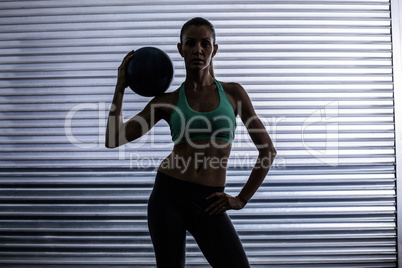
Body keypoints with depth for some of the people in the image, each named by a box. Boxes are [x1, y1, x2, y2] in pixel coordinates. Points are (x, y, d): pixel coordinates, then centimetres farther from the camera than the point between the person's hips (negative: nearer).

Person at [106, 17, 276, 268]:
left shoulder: (233, 92, 4)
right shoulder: (168, 101, 6)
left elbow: (268, 150, 6)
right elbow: (114, 139, 0)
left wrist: (241, 199, 1)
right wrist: (121, 88, 1)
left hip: (209, 204, 0)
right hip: (169, 195, 1)